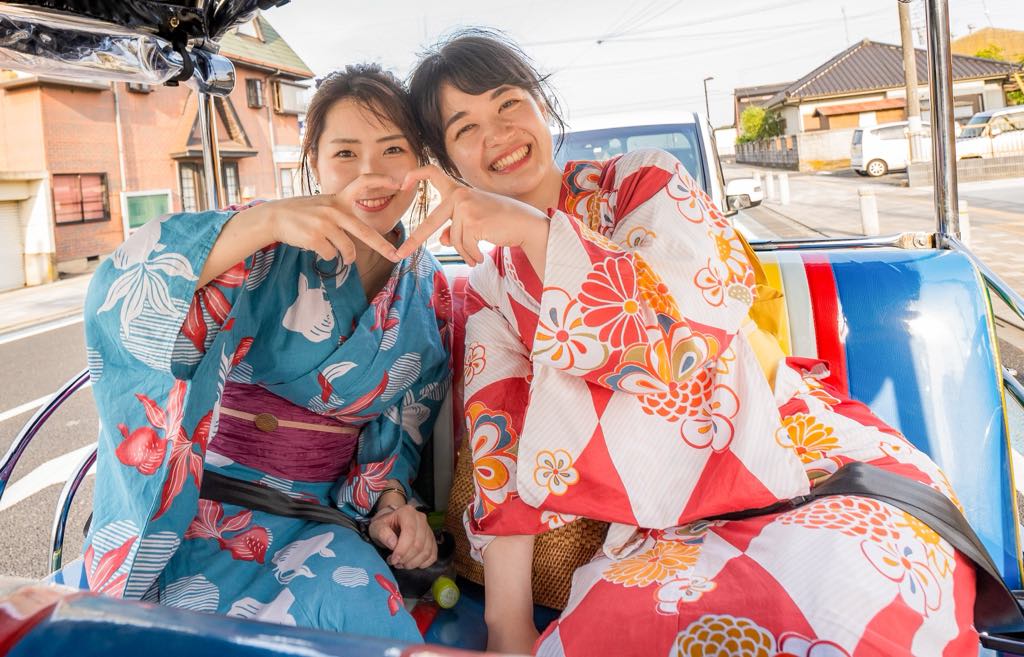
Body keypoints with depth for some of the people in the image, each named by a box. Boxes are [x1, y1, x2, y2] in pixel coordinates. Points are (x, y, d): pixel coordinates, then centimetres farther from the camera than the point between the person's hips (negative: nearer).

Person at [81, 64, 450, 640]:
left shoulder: (428, 291, 5)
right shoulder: (272, 247, -10)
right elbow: (120, 294, -27)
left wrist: (391, 498, -4)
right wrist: (266, 220, -36)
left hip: (318, 514, 4)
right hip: (204, 496, -3)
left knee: (369, 612, -23)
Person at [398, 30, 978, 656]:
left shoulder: (641, 181, 2)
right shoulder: (490, 287, 10)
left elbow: (702, 319, -15)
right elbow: (500, 446, 2)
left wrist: (531, 226, -21)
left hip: (813, 466, -1)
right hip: (668, 529, 2)